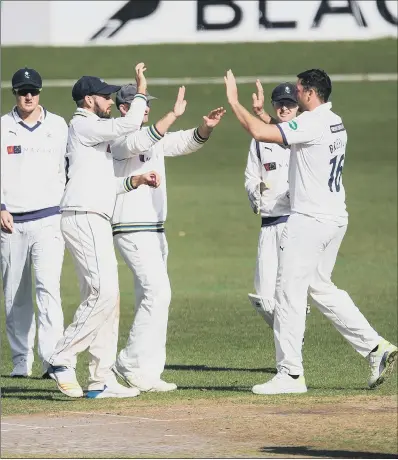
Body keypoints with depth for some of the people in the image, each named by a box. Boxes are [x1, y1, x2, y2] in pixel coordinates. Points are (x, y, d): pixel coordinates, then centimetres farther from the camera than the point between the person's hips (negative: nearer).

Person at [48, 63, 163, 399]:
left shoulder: (95, 133, 25)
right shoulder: (83, 126, -5)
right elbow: (129, 124, -18)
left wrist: (135, 181, 12)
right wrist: (141, 91, -7)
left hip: (96, 222, 10)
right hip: (83, 218, -10)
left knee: (106, 297, 7)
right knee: (104, 293, -19)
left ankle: (102, 380, 6)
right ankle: (62, 360, -16)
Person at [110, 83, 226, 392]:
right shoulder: (119, 139, -10)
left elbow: (185, 143, 6)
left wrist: (206, 128, -14)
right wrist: (174, 116, -37)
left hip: (155, 230, 10)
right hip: (132, 230, -10)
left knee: (152, 298, 9)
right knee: (158, 293, -16)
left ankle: (146, 373, 12)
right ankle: (132, 364, -10)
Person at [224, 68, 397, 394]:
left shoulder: (312, 123, -16)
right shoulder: (335, 123, 14)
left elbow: (260, 132, -21)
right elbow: (280, 133, 27)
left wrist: (234, 101, -9)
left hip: (310, 219, -10)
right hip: (335, 218, 10)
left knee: (290, 292, -5)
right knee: (321, 287, 20)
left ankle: (290, 374, -4)